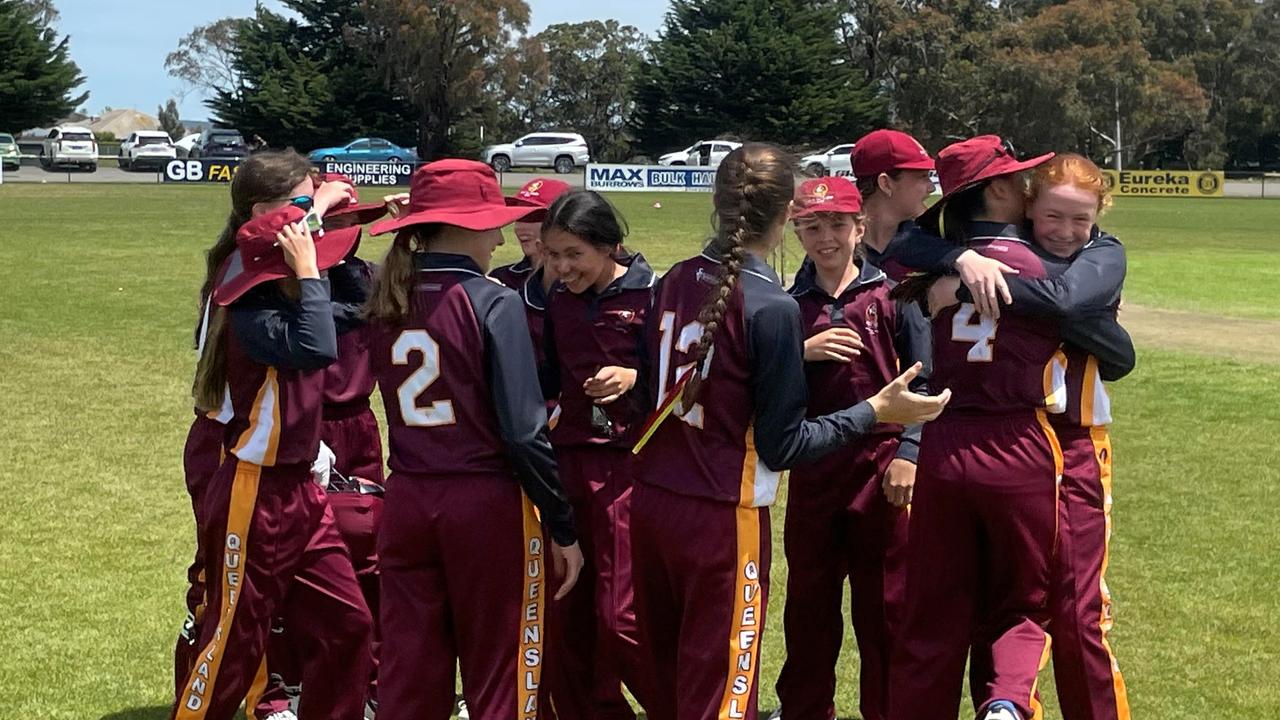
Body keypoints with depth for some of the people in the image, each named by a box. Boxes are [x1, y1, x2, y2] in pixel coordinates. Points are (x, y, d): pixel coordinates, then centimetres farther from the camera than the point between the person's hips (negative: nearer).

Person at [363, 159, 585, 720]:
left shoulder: (387, 301, 5)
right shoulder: (493, 303, -12)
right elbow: (524, 432, -14)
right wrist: (563, 529, -7)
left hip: (406, 504, 5)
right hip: (486, 504, -5)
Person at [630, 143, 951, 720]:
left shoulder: (675, 282, 2)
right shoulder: (772, 307, -16)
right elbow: (782, 446, -14)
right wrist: (874, 413, -8)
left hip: (650, 501, 7)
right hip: (722, 519, -6)